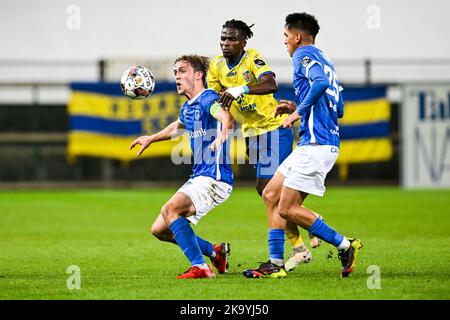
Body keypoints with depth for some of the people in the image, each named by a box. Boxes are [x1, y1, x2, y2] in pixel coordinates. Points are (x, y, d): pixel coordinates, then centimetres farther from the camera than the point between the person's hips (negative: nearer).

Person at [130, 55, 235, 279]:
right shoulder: (187, 107, 17)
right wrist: (151, 139, 49)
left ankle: (200, 267, -26)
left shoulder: (207, 99, -11)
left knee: (170, 209, -29)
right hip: (198, 178, 10)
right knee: (159, 230, 9)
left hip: (215, 178, -10)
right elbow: (178, 126, 41)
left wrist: (222, 134, -54)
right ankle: (216, 252, 23)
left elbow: (227, 118, -34)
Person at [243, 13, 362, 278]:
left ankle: (345, 246, -3)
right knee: (271, 195, 11)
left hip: (316, 144, -10)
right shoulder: (323, 60, 23)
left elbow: (321, 82, -27)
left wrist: (299, 111, -18)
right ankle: (276, 264, 9)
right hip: (314, 144, 10)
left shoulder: (304, 55, -6)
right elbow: (339, 109, 25)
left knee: (288, 208, -9)